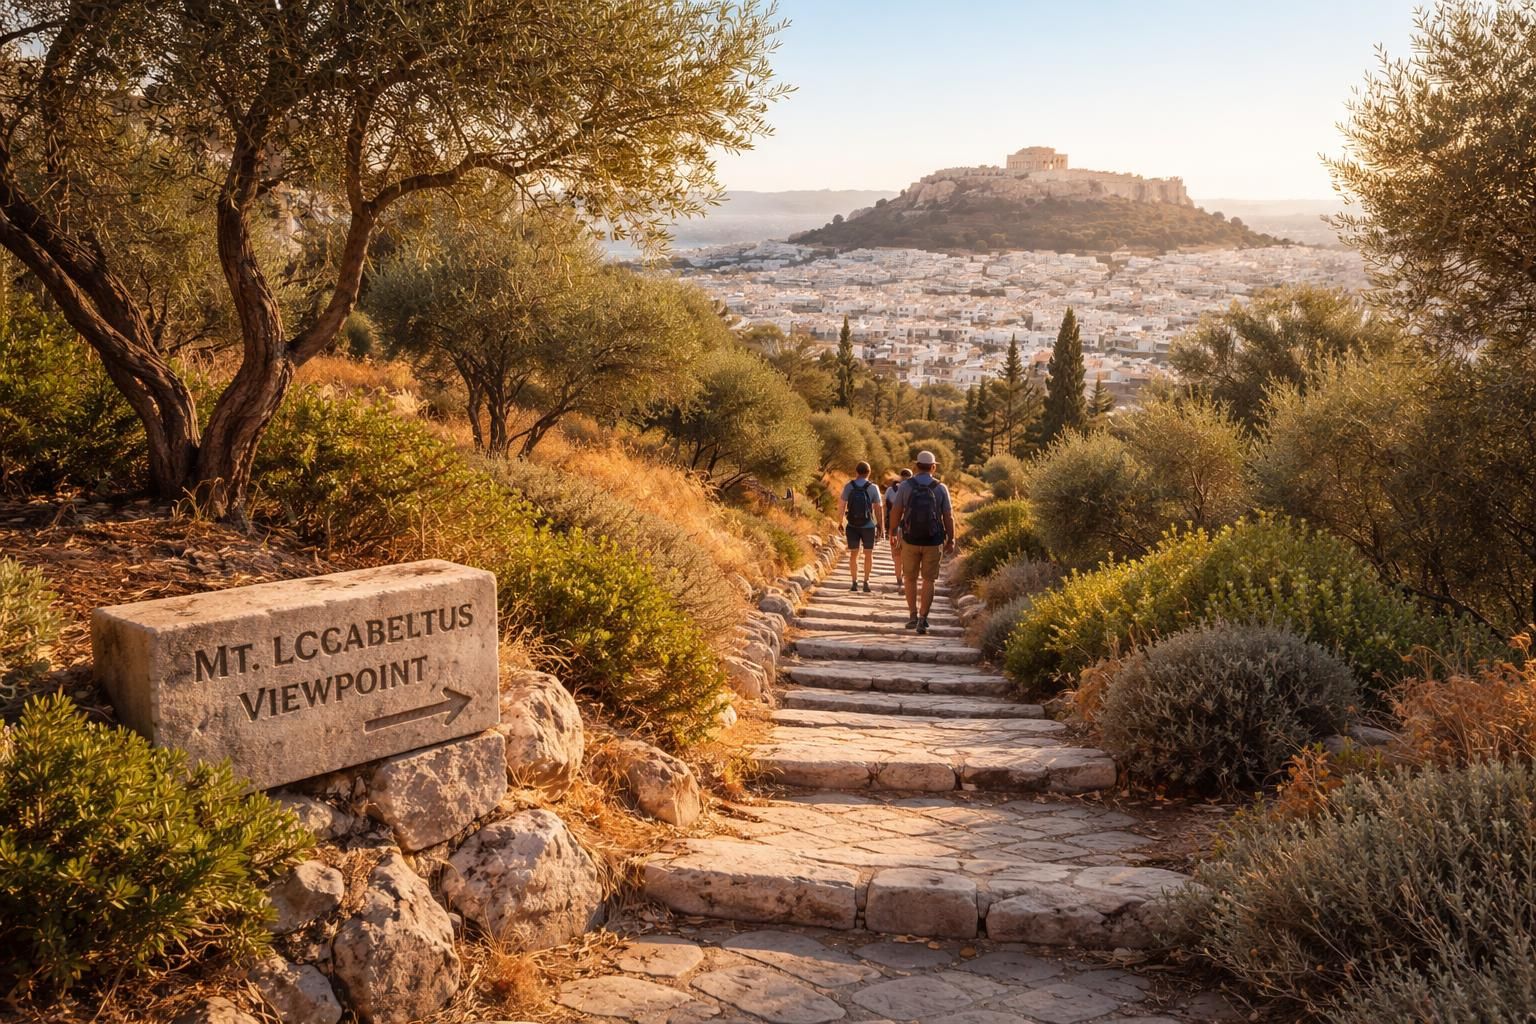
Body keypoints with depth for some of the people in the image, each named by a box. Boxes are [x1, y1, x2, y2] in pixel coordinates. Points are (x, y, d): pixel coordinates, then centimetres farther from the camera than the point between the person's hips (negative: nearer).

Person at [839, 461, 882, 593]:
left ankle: (854, 583, 11)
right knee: (868, 554, 13)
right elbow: (878, 509, -8)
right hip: (868, 526, -1)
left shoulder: (848, 486, -6)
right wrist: (879, 526, 1)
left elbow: (842, 505, -4)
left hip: (852, 526, 1)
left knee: (854, 554, 12)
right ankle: (866, 582, 6)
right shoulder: (873, 487, -9)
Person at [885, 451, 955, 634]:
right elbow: (948, 517, -3)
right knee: (928, 580, 7)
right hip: (933, 541, 0)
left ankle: (913, 615, 17)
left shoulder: (905, 486, -4)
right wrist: (951, 541, 7)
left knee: (910, 578, 16)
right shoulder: (941, 488, -4)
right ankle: (922, 619, 1)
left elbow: (895, 512, -4)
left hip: (910, 540, 0)